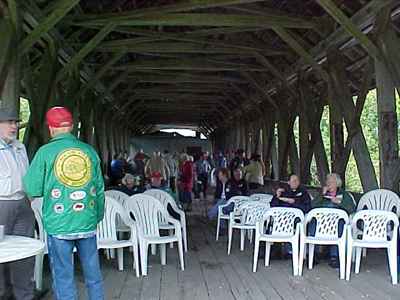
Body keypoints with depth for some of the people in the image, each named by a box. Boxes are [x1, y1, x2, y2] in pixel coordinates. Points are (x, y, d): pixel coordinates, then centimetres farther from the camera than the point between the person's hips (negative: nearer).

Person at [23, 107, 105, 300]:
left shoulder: (45, 152, -7)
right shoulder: (89, 150, 2)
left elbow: (33, 189, -5)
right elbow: (100, 190, 8)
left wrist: (27, 176, 16)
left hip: (59, 225, -3)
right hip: (87, 224, 3)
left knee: (63, 278, 8)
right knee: (93, 275, 16)